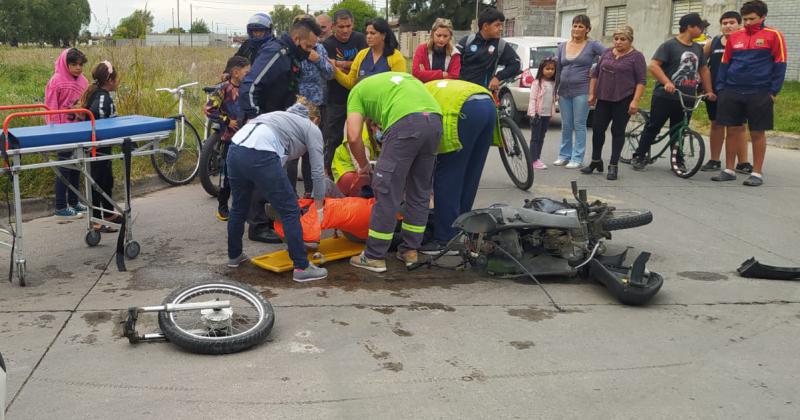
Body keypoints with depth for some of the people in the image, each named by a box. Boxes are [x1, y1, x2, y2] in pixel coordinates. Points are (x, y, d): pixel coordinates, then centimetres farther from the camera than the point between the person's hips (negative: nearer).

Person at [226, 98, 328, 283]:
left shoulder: (284, 117, 36)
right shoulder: (312, 129, 18)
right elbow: (317, 171, 13)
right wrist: (319, 207, 22)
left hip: (235, 149, 7)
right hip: (259, 155, -7)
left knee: (239, 207, 26)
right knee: (290, 211, 4)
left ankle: (234, 256, 44)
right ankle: (302, 268, 7)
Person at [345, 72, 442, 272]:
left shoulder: (358, 91, 21)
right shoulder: (400, 77, 39)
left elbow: (353, 137, 9)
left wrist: (363, 165, 25)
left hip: (406, 122, -6)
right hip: (435, 119, 6)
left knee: (387, 191, 3)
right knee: (420, 191, 17)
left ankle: (374, 257, 11)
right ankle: (410, 251, 26)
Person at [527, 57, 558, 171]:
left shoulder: (554, 84, 10)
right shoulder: (537, 83, -9)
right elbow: (532, 99, -12)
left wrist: (559, 97, -3)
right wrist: (532, 113, -18)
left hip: (547, 114, 6)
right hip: (537, 114, -6)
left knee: (542, 137, 12)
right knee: (535, 138, -3)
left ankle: (537, 158, 19)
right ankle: (533, 160, -2)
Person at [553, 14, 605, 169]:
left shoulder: (592, 45, -2)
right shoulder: (562, 46, 10)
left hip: (581, 91, -4)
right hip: (564, 91, 4)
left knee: (579, 125, -1)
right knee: (566, 126, 10)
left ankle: (577, 158, 5)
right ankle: (564, 155, 20)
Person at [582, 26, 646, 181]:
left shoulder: (636, 57, -4)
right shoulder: (607, 53, 11)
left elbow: (641, 81, -8)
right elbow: (595, 73, 16)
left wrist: (635, 101, -16)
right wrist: (592, 94, 10)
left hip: (623, 100, -4)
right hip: (604, 99, 5)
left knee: (617, 131, 0)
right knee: (597, 128, 3)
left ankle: (613, 166, 7)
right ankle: (596, 161, 18)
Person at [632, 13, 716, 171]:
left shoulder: (698, 48, 13)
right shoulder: (670, 45, -7)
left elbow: (703, 70, 20)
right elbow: (653, 65, -14)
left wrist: (709, 91, 15)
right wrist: (667, 82, -25)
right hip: (665, 97, -5)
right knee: (653, 127, 1)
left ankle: (677, 160, 18)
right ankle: (639, 157, 10)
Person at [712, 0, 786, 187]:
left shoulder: (773, 36, -1)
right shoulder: (734, 37, 9)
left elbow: (780, 65, -2)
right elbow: (725, 63, 14)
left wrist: (774, 91, -7)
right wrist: (721, 88, 6)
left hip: (760, 94, -3)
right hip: (732, 92, 3)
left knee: (757, 133, 2)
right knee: (732, 130, 6)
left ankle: (757, 173, 9)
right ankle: (729, 170, 15)